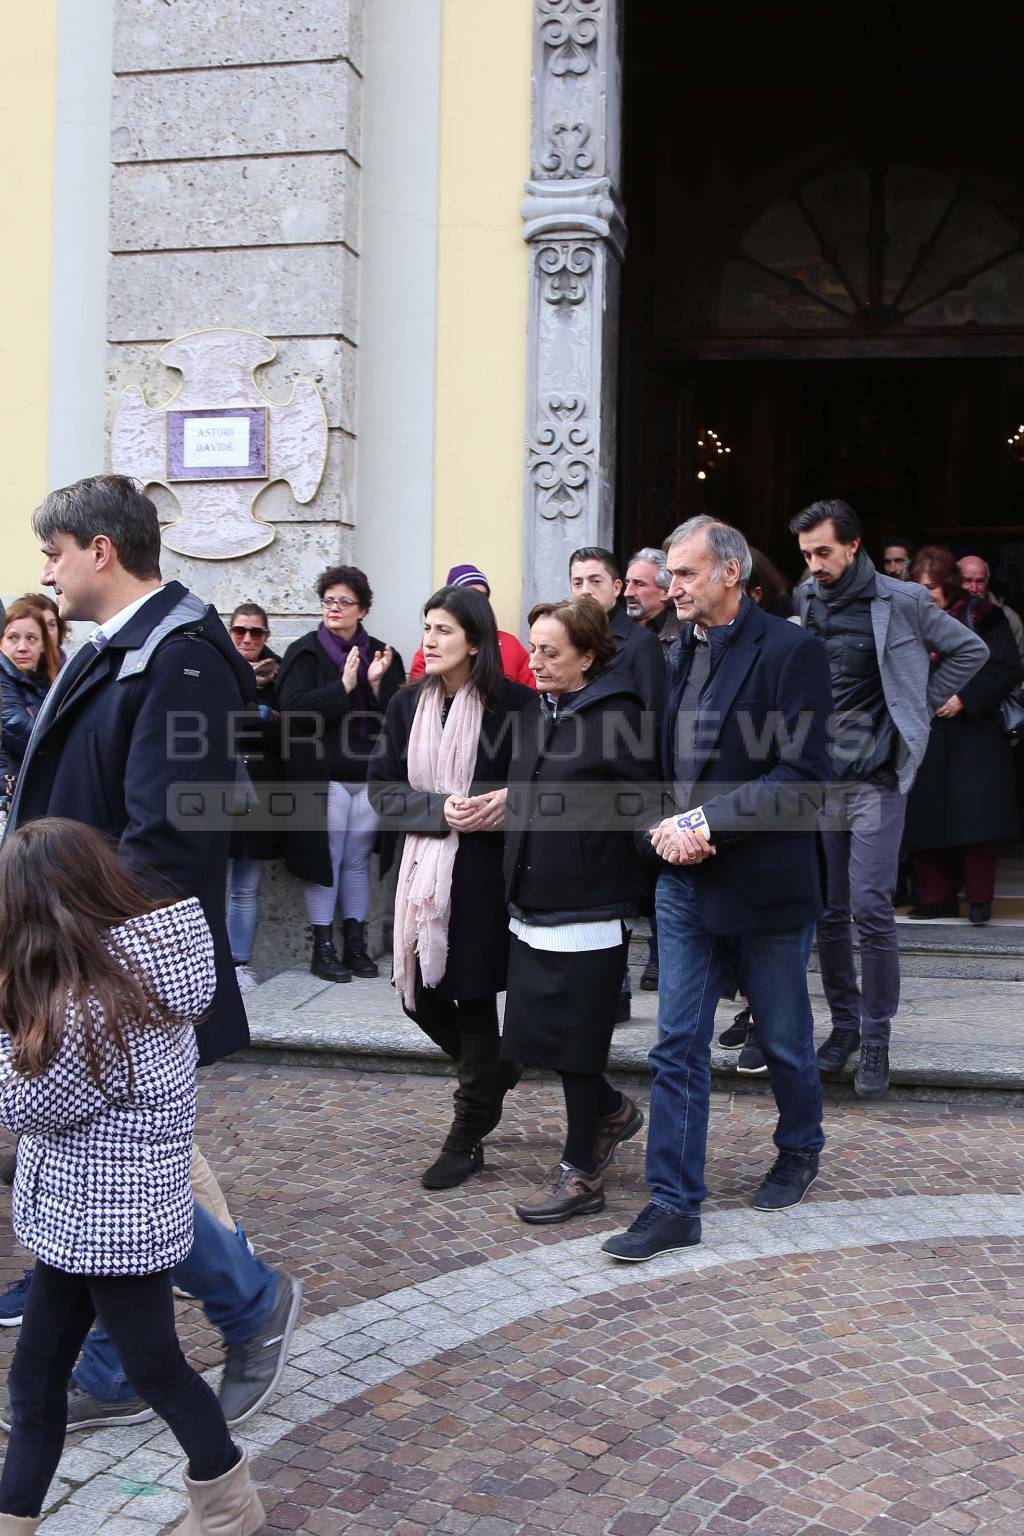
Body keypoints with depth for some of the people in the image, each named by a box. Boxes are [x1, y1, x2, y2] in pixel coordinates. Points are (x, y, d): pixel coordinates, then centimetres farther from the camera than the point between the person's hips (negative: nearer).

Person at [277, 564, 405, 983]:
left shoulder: (382, 654, 8)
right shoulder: (305, 653, 0)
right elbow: (293, 707, -14)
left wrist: (377, 684, -13)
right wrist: (344, 686, -17)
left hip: (369, 776, 3)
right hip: (323, 775, -3)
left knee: (358, 861, 10)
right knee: (325, 860, 1)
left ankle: (355, 943, 19)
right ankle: (323, 947, 10)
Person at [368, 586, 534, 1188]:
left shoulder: (513, 703, -8)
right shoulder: (409, 705, 6)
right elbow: (383, 786, 3)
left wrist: (508, 799, -23)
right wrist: (441, 808, -13)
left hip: (485, 866, -5)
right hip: (424, 865, 5)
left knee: (474, 996, 3)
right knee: (420, 995, 9)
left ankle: (469, 1134, 19)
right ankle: (495, 1072, 39)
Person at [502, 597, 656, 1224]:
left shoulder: (617, 719, -14)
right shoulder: (543, 712, 10)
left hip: (589, 909, -8)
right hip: (534, 905, 8)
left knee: (575, 1041, 2)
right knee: (534, 1028, 12)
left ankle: (582, 1172, 18)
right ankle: (612, 1110, 37)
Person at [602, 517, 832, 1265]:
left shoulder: (791, 651, -12)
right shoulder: (683, 652, 8)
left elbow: (802, 781, -18)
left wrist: (707, 822, -20)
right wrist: (670, 825, -4)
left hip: (766, 885, -5)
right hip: (686, 882, 5)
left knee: (785, 1041, 14)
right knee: (678, 1047, 3)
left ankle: (801, 1148, 41)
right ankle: (674, 1204, 10)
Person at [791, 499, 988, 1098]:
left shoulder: (900, 601, -5)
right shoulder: (803, 602, 5)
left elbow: (971, 650, 4)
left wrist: (917, 706, 0)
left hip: (876, 780, -4)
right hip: (818, 778, 4)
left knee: (871, 909, -7)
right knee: (827, 909, 8)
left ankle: (876, 1037, 5)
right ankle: (845, 1021, 22)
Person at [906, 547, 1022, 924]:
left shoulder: (981, 616, -3)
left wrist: (965, 698, -16)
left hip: (974, 731, -4)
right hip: (926, 734, 4)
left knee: (975, 815, -8)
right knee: (927, 818, 3)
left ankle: (979, 899, 0)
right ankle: (937, 898, 11)